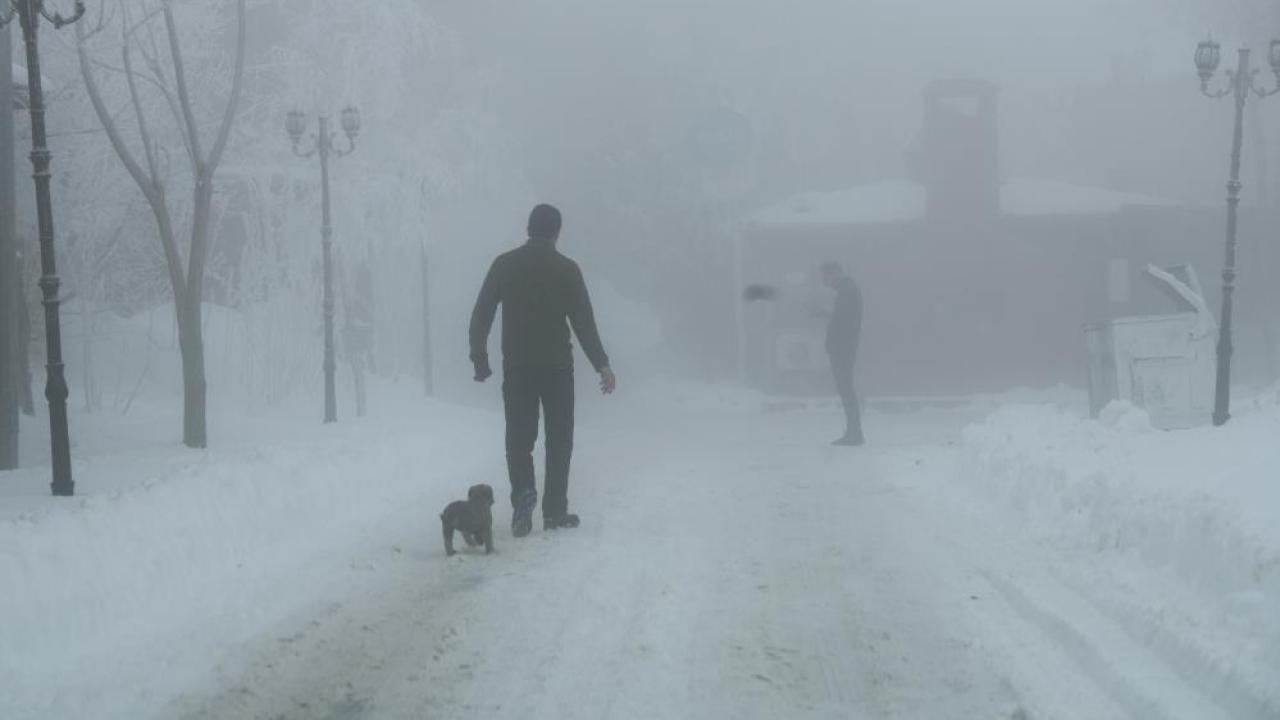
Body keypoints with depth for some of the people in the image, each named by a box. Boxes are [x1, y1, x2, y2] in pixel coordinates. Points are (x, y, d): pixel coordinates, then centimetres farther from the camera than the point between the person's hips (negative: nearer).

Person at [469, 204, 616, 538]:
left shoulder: (505, 265, 1)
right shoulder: (566, 269, -5)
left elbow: (480, 316, 1)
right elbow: (583, 321, -8)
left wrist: (479, 358, 10)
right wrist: (602, 364, -4)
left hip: (516, 367, 1)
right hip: (557, 367, -1)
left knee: (519, 436, 8)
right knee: (559, 438, 9)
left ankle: (523, 491, -18)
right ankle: (554, 510, 7)